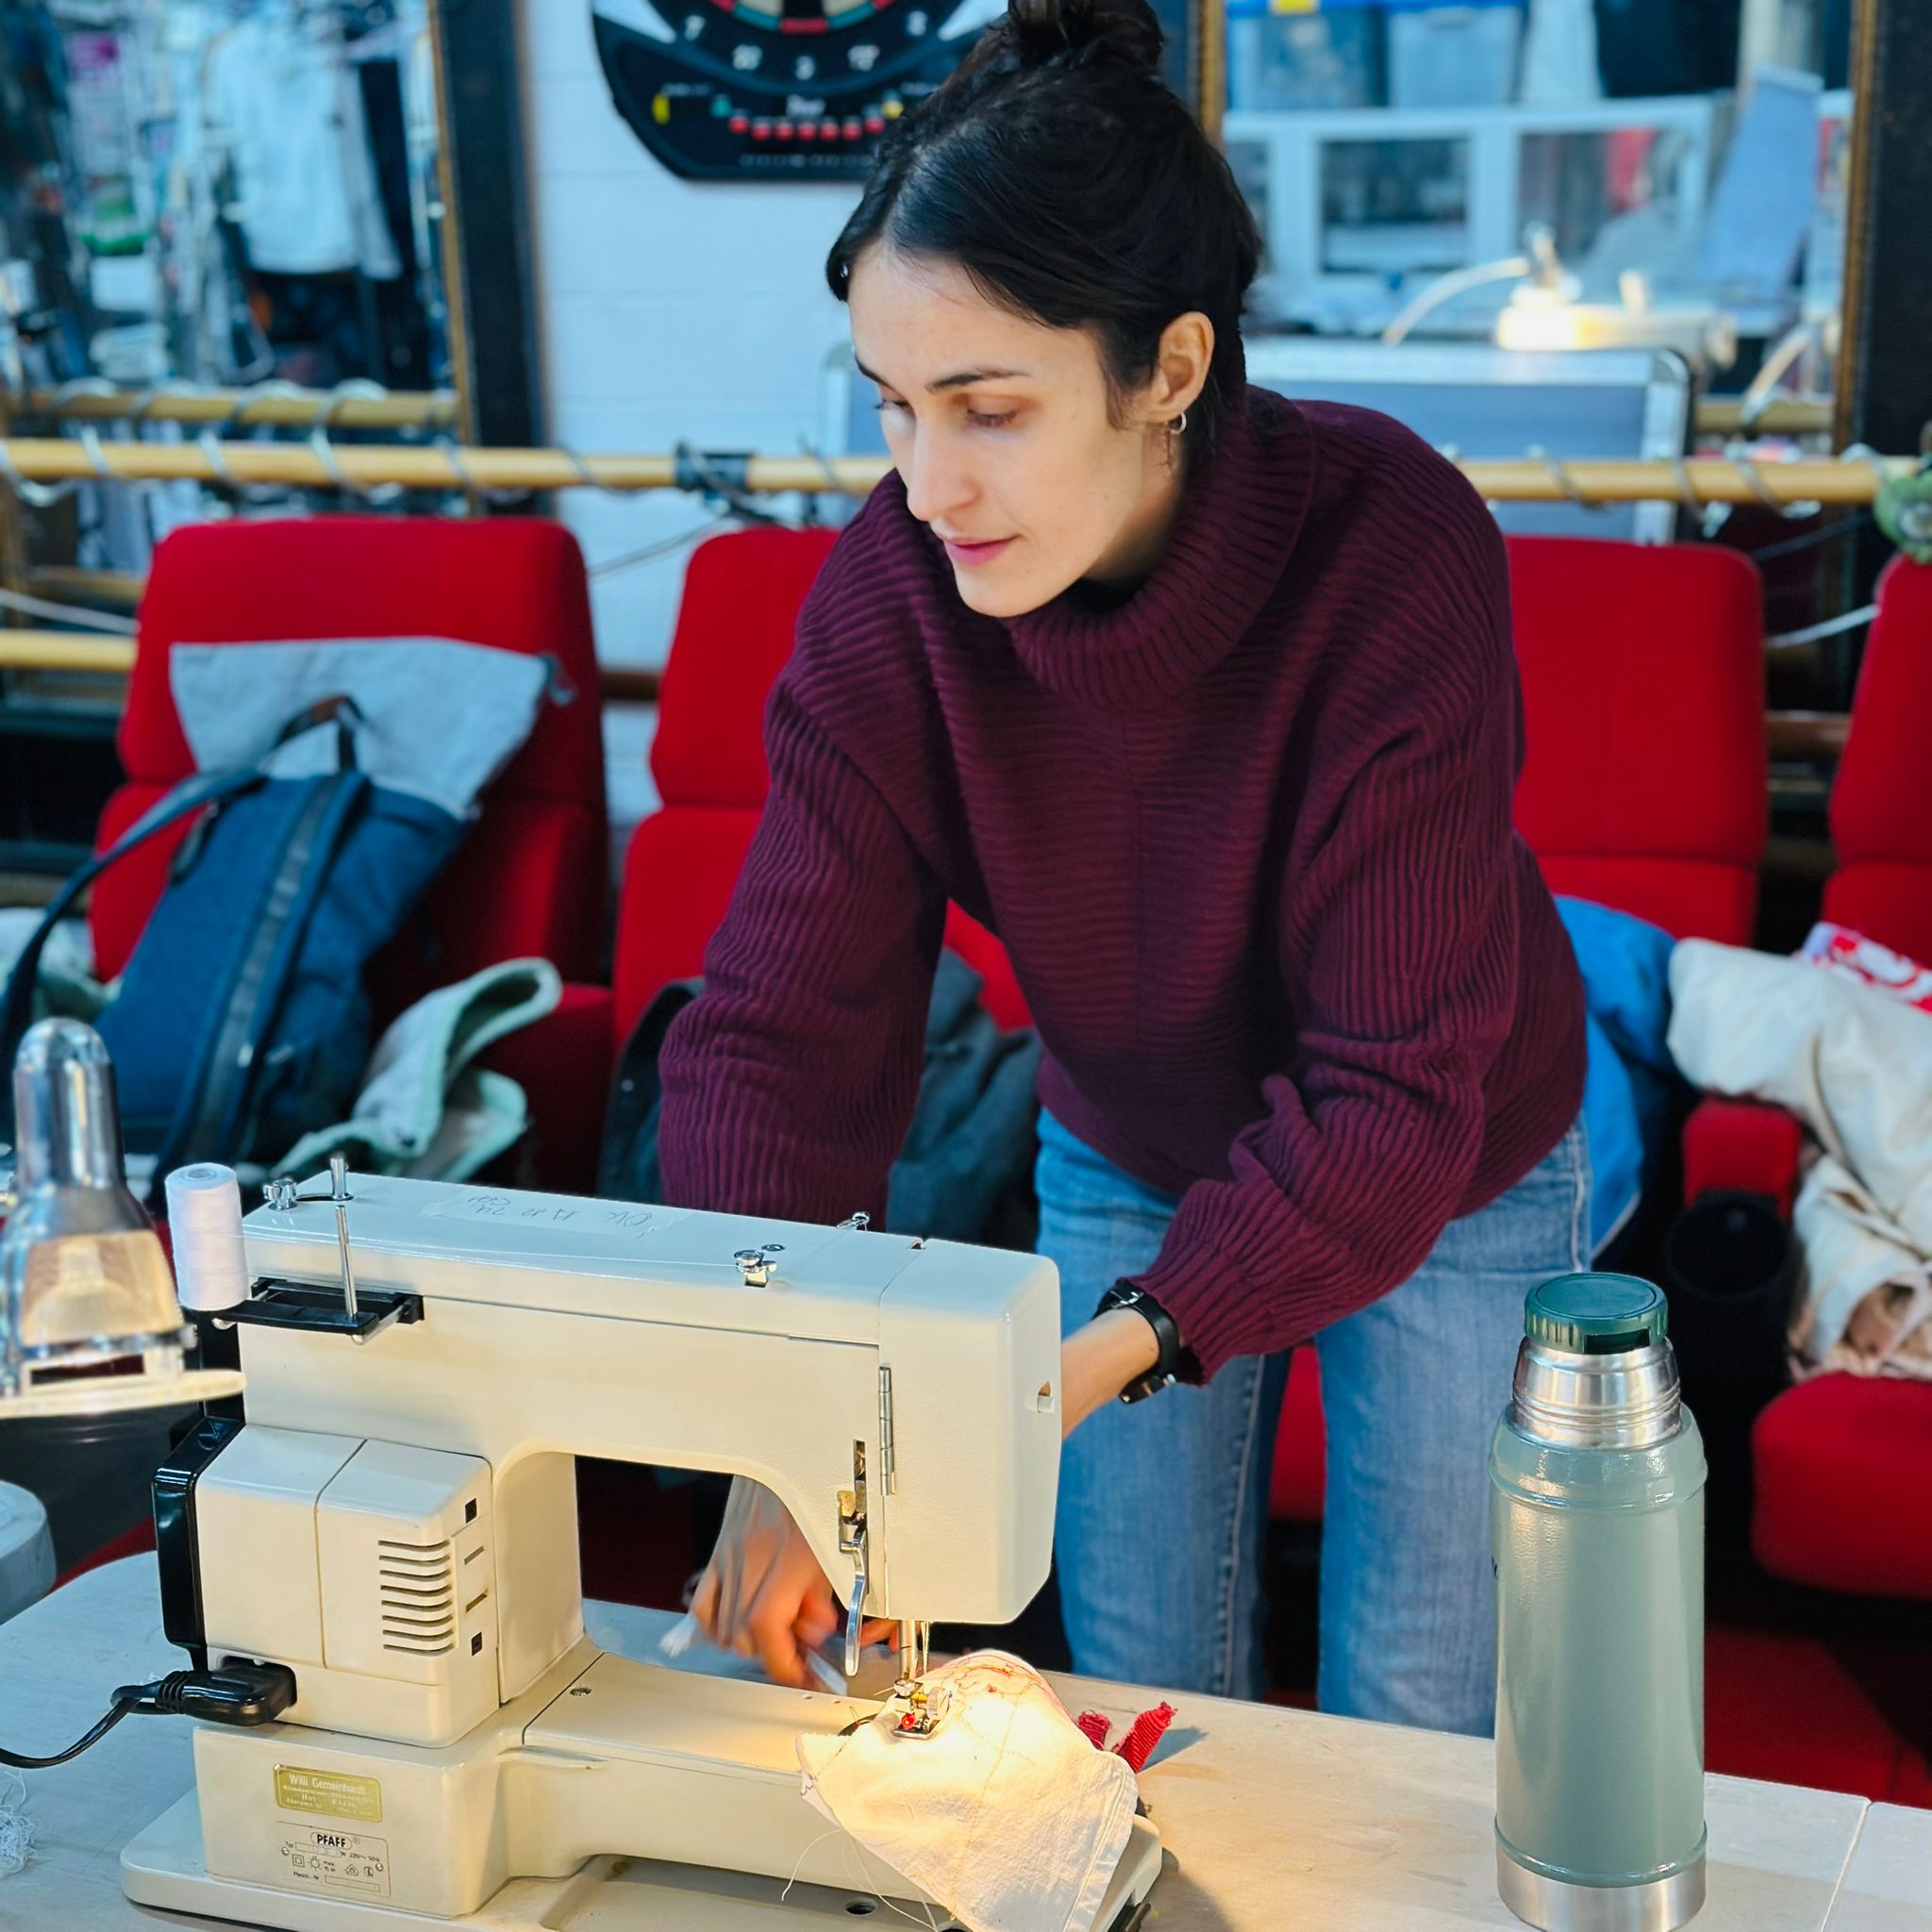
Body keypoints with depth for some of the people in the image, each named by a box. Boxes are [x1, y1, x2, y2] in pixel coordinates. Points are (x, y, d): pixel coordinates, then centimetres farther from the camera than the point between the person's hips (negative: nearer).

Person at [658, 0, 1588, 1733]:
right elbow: (784, 1022, -22)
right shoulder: (893, 589, -24)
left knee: (1411, 1717, 10)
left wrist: (1101, 1360, -43)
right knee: (1145, 1703, 13)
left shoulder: (1389, 549, -35)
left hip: (1445, 1184, -2)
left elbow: (1395, 1100, -33)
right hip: (1127, 1163, 3)